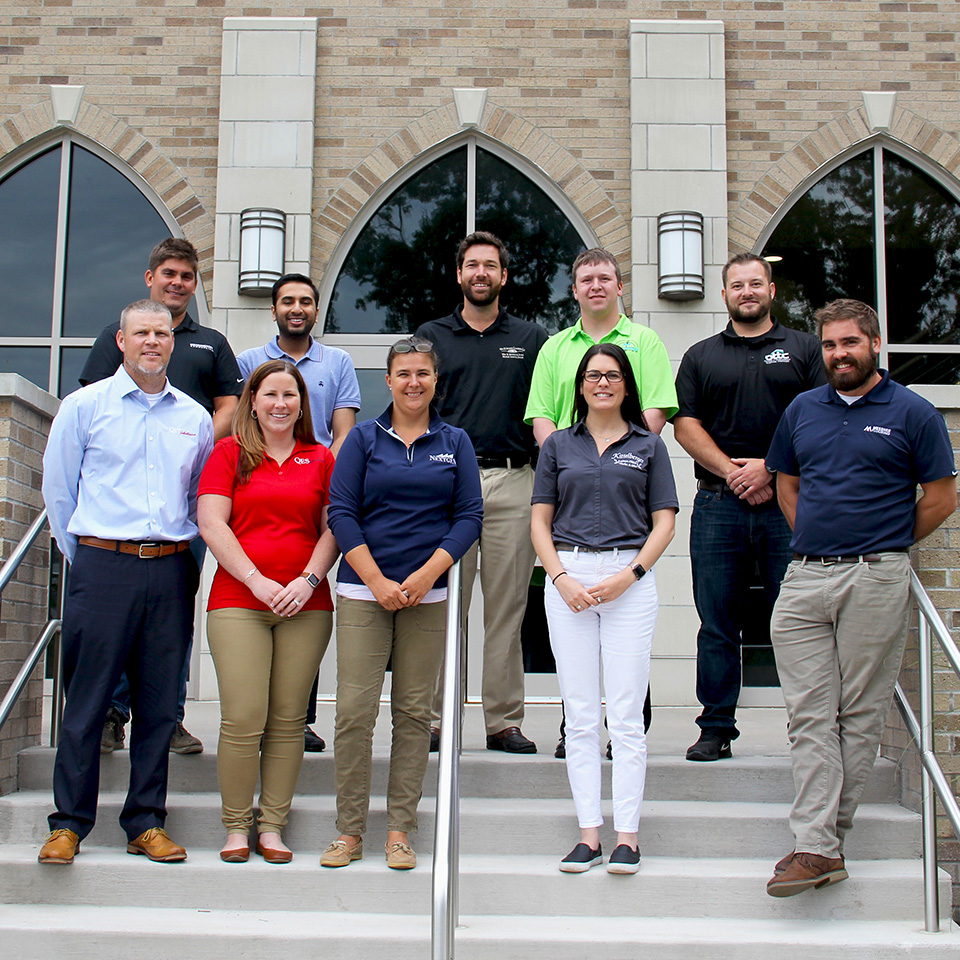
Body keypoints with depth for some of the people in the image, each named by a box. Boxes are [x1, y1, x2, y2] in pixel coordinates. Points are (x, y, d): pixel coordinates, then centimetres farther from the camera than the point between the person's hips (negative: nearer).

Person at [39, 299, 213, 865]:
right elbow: (58, 490, 6)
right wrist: (85, 559, 6)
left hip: (172, 572, 3)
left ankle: (147, 823, 16)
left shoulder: (195, 417, 12)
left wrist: (182, 558, 12)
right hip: (103, 568, -3)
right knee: (87, 702, -1)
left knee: (160, 703, 6)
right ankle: (69, 824, 10)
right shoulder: (84, 406, 3)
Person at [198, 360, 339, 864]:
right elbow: (211, 524, 0)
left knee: (288, 721, 2)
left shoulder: (321, 460, 13)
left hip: (306, 607, 2)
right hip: (237, 602, -2)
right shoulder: (229, 453, 8)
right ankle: (236, 827, 7)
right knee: (243, 719, -7)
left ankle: (272, 826, 11)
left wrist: (308, 580, -6)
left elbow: (334, 528, 10)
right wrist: (257, 581, -9)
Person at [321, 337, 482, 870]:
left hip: (429, 593, 1)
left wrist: (425, 575, -9)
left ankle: (400, 829, 12)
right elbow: (341, 513, 1)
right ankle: (349, 830, 6)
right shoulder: (364, 438, 7)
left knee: (415, 711, 3)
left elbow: (470, 516, 3)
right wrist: (378, 581, -9)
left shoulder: (455, 442, 10)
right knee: (355, 709, -5)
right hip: (364, 590, -1)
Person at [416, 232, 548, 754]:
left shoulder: (531, 338, 14)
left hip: (513, 481, 0)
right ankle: (437, 717, 5)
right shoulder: (432, 336, 14)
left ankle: (504, 720, 8)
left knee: (507, 608, 2)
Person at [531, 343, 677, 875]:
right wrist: (562, 578, -6)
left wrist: (628, 576, -8)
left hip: (630, 579, -1)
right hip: (568, 577, 1)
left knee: (626, 714, -3)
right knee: (580, 716, 3)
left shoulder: (648, 446, 10)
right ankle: (588, 832, 9)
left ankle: (627, 835, 3)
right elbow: (540, 521, 9)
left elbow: (664, 521, 5)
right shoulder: (558, 445, 12)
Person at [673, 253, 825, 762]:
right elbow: (686, 425, 6)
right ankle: (717, 727, 10)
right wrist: (732, 472, -8)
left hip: (787, 501, -1)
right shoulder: (701, 356, 15)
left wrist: (769, 467, -11)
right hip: (718, 504, 1)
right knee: (718, 623, 3)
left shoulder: (804, 349, 11)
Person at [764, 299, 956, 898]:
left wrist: (884, 546, 9)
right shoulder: (802, 410, 13)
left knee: (860, 715, 3)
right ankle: (817, 848, -2)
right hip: (804, 579, 4)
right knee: (809, 717, -2)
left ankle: (831, 837, 11)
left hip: (876, 581, -3)